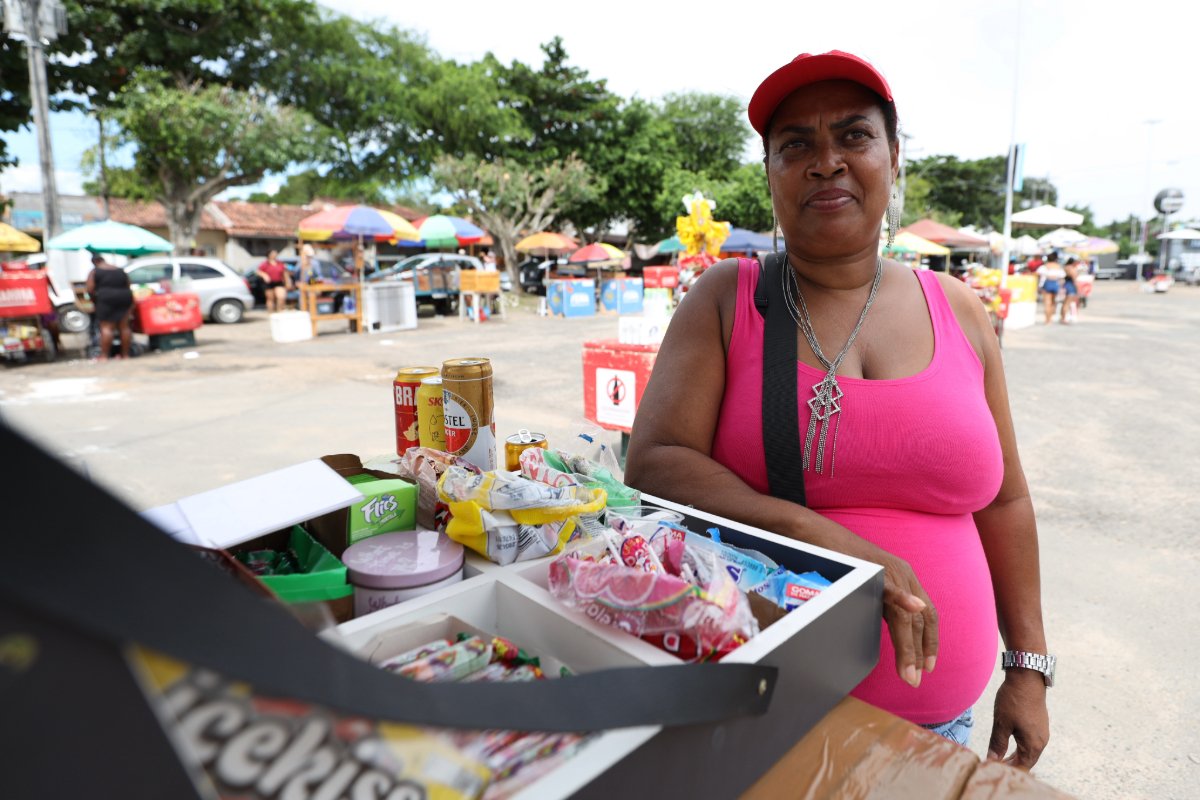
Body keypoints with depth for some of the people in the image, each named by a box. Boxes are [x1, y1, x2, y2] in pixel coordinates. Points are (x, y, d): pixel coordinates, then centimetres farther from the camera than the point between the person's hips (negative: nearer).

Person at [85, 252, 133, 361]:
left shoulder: (94, 272, 5)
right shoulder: (121, 271, 18)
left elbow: (90, 290, -3)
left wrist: (95, 301, 11)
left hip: (106, 299, -4)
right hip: (125, 298, 4)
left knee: (106, 327, -5)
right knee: (124, 326, 7)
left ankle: (104, 355, -8)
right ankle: (125, 354, 11)